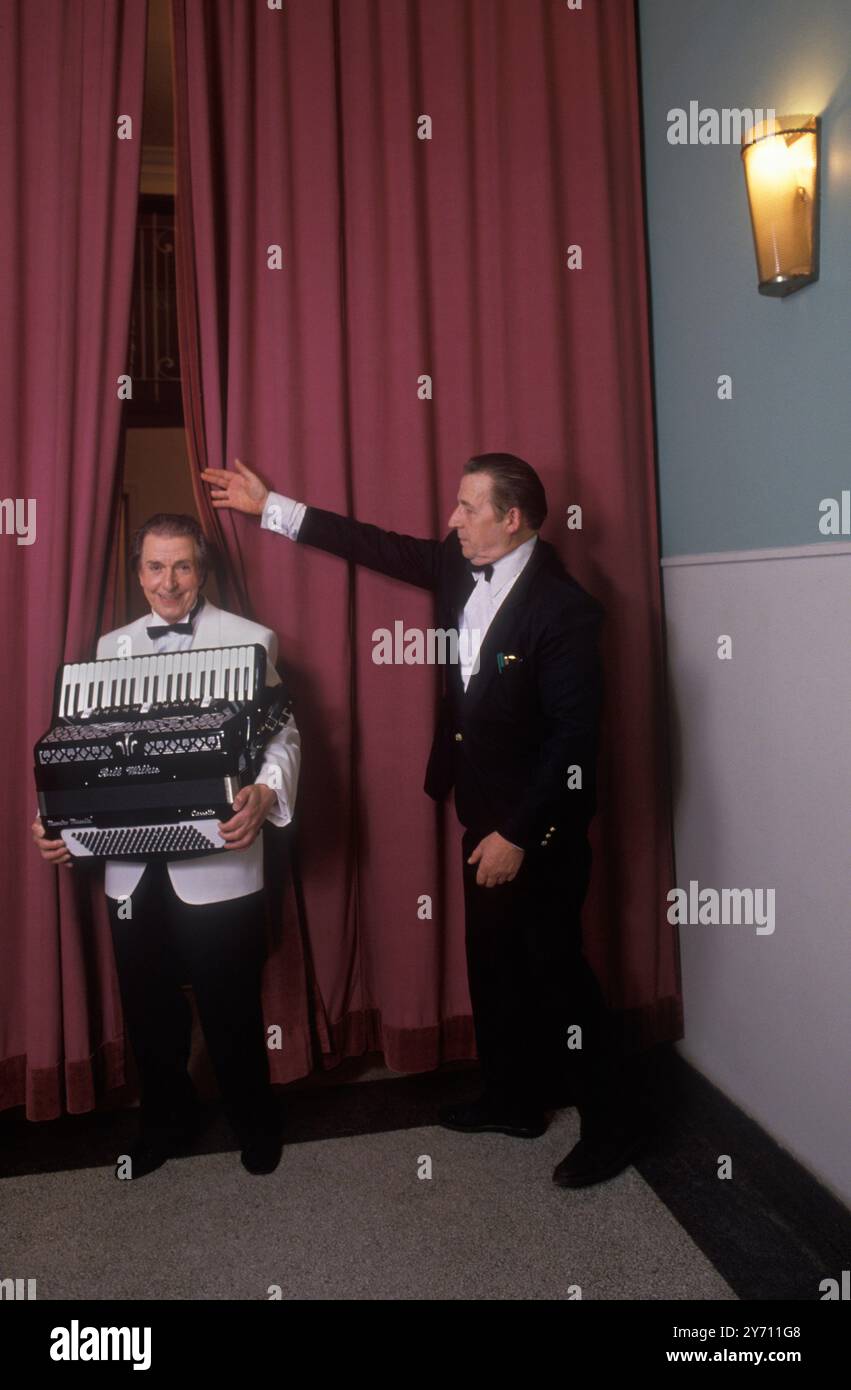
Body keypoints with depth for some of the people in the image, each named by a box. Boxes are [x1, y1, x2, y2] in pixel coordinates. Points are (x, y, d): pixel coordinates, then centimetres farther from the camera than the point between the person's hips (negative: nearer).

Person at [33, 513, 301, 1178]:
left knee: (230, 1005, 8)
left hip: (217, 863, -4)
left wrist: (265, 793, -25)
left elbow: (282, 734, -6)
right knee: (148, 1006, 18)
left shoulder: (250, 640, -2)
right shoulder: (112, 647, 12)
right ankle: (167, 1120, 43)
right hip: (132, 866, 4)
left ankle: (254, 1122, 35)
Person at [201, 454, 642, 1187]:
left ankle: (611, 1127, 23)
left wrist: (518, 834, -20)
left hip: (541, 826, -8)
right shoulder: (461, 567, 1)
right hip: (484, 812, 8)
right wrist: (271, 507, 12)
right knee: (494, 962, 18)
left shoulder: (563, 606, -21)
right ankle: (514, 1100, 38)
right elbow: (382, 546, 10)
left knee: (556, 969, 3)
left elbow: (574, 736, -22)